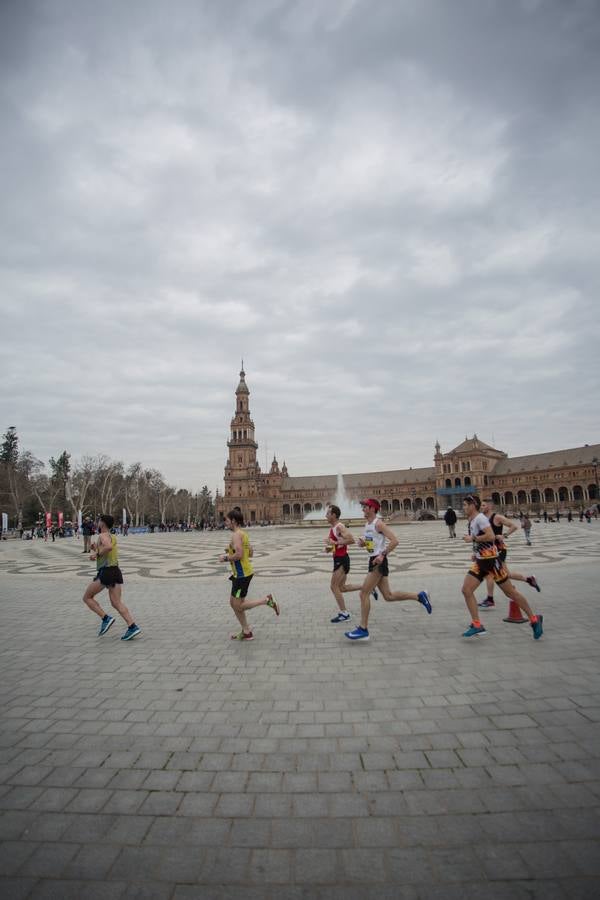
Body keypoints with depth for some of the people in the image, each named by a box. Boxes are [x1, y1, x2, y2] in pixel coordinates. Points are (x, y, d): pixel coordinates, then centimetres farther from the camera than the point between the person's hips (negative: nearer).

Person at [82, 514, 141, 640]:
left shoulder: (102, 536, -5)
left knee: (87, 597, 9)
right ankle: (132, 627, -10)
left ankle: (105, 618, -2)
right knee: (116, 603, 3)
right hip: (116, 571, 8)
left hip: (106, 571, -8)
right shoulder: (113, 537, 21)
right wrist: (96, 549, 19)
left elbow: (108, 546, -28)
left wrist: (96, 554, -15)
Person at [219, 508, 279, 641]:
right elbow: (250, 553, 18)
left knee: (238, 605, -2)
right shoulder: (243, 534, 12)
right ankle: (246, 632, 20)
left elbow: (239, 554, -28)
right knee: (234, 603, 15)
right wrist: (231, 552, 16)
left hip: (242, 574, -10)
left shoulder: (236, 535, -17)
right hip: (241, 573, 10)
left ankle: (267, 600, -2)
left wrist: (226, 558, -13)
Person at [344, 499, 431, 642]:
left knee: (364, 593, -8)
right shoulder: (367, 523, 14)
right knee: (388, 596, 13)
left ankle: (363, 630, -1)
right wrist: (362, 542, 5)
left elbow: (394, 540, -20)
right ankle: (419, 596, 24)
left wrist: (383, 555, -25)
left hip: (379, 561, -10)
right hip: (373, 561, 10)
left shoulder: (378, 523, -13)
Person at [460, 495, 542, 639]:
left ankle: (534, 619, 20)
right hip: (480, 562, 9)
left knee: (510, 592, 3)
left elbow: (491, 536, -29)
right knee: (466, 590, -3)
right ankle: (477, 625, 3)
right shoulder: (471, 521, 12)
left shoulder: (480, 518, -15)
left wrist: (472, 538, -20)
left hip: (491, 560, -9)